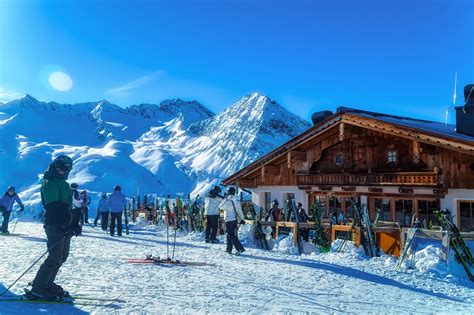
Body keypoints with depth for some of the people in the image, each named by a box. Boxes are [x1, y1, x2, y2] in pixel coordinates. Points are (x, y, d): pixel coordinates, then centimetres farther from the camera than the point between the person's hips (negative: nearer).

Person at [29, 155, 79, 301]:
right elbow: (54, 207, -19)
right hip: (55, 225, -9)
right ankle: (37, 289, -1)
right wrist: (70, 223, -22)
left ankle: (47, 283, 23)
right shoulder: (49, 183, -9)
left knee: (62, 256, 13)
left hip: (65, 226, 9)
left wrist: (74, 222, 14)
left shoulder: (64, 184, 20)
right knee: (55, 258, -10)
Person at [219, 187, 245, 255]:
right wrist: (241, 219, 12)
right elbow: (239, 210, 7)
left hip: (229, 219, -7)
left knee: (231, 235, -5)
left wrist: (224, 199, 14)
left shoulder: (227, 200, -14)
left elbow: (221, 206, 2)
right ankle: (229, 249, 23)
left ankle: (240, 248, -15)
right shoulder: (236, 200, 5)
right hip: (235, 219, 7)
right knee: (230, 234, 18)